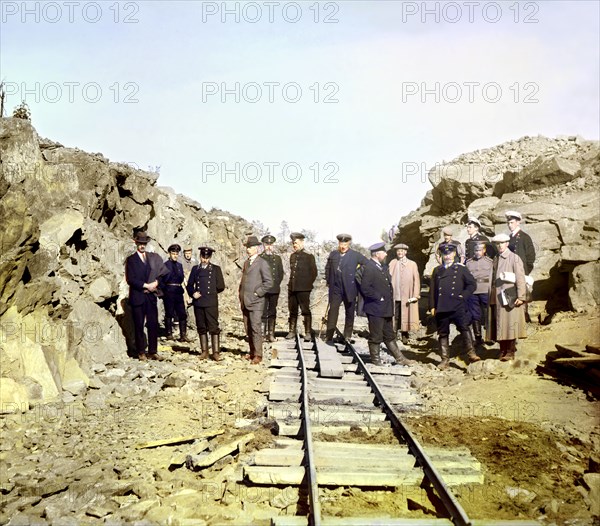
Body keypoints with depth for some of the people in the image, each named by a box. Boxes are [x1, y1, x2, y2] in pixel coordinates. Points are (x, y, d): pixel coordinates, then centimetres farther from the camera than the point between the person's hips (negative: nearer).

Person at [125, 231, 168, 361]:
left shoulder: (153, 257, 13)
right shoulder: (131, 259, 1)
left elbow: (162, 272, 11)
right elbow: (130, 279, -8)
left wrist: (156, 283, -7)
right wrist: (146, 285, -12)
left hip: (151, 296, 3)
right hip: (137, 297, -3)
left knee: (153, 325, 2)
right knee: (139, 326, 1)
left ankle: (153, 352, 9)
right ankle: (141, 352, 10)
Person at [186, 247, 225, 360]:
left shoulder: (216, 269, 7)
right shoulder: (195, 269, 13)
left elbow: (221, 287, 6)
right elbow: (190, 285, 14)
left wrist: (212, 292, 5)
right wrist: (192, 293, -3)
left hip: (211, 303, -3)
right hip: (198, 303, 3)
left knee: (214, 327, -5)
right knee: (201, 328, 8)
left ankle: (216, 352, -2)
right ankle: (204, 351, 16)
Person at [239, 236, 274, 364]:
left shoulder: (262, 263, -6)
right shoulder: (246, 263, 19)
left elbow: (269, 282, -10)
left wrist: (257, 293, -11)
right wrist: (241, 296, 16)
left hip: (256, 302, -7)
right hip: (245, 302, 7)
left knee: (256, 328, -7)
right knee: (248, 329, 9)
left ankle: (258, 355, -2)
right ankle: (252, 352, 17)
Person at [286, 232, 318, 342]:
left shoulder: (309, 256, -3)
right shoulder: (292, 256, 15)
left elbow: (314, 272, -2)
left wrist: (308, 284, -5)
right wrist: (291, 284, 12)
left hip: (303, 289, -6)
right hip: (292, 288, 6)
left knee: (306, 310, -4)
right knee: (292, 310, 9)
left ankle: (308, 333, 0)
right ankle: (292, 331, 17)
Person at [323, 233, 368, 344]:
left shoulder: (355, 255, -2)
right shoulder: (333, 254, 8)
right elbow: (327, 268, 20)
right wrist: (328, 281, 12)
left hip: (349, 289, -1)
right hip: (335, 289, 1)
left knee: (350, 312, 8)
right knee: (333, 311, -6)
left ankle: (347, 336, 19)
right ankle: (329, 336, -5)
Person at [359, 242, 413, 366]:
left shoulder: (383, 267, 14)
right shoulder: (369, 268, -16)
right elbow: (365, 288, -24)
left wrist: (389, 301, 12)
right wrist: (379, 297, -17)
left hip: (386, 309, 9)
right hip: (375, 309, -9)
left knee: (389, 336, 17)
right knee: (376, 337, 3)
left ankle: (400, 359, 22)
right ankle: (375, 360, 14)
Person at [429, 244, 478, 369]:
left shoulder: (461, 269, 9)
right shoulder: (437, 271, 16)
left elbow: (472, 284, 7)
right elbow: (432, 290, 14)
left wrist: (463, 296, -4)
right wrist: (432, 306, 6)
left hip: (457, 306, -2)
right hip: (441, 307, 3)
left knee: (464, 328, -16)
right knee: (443, 333, 5)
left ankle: (471, 353, -15)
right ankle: (444, 359, 10)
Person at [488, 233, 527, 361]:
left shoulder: (514, 258, -3)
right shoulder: (496, 259, 13)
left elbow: (520, 278, -8)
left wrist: (520, 296, -13)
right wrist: (492, 296, 9)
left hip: (510, 296, -5)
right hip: (497, 297, 5)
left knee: (510, 323, -3)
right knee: (500, 325, 7)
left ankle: (510, 351, 4)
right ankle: (503, 350, 15)